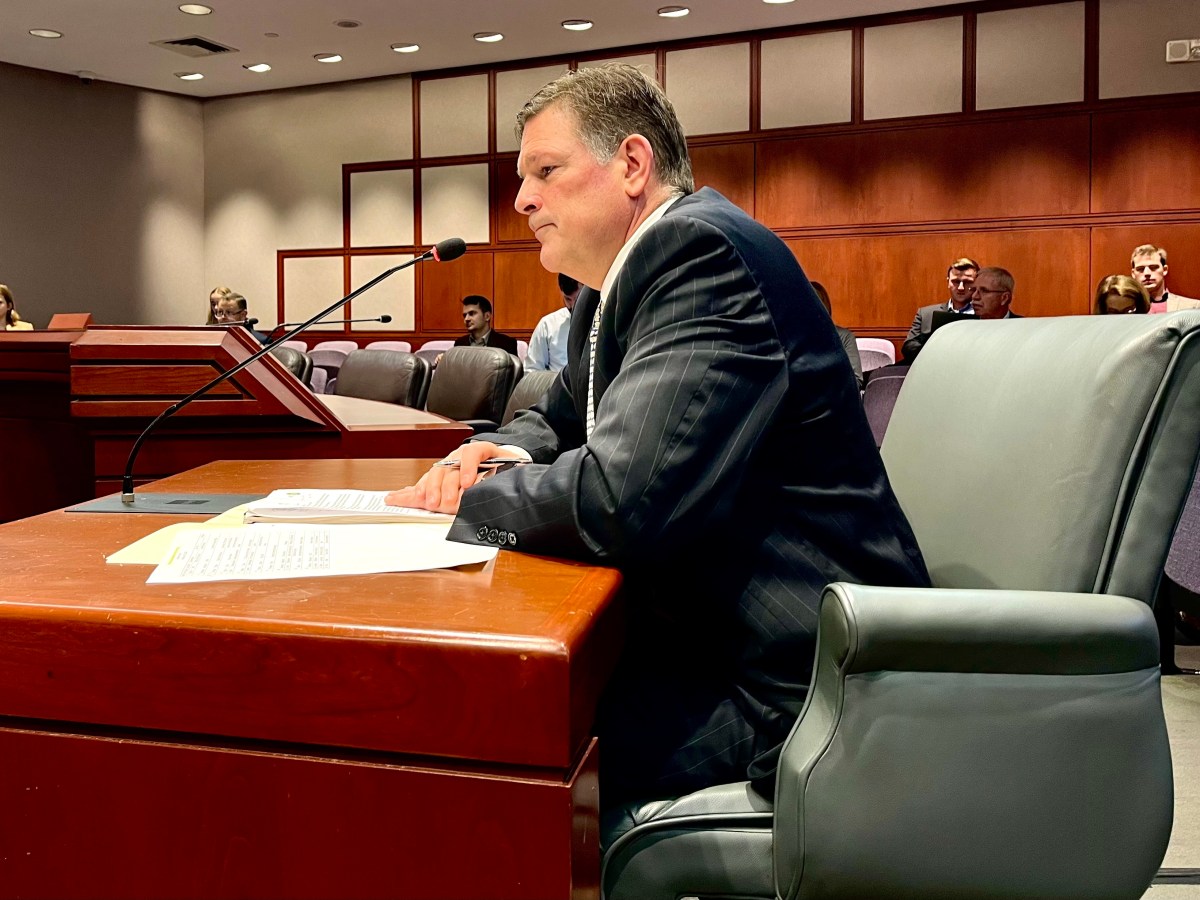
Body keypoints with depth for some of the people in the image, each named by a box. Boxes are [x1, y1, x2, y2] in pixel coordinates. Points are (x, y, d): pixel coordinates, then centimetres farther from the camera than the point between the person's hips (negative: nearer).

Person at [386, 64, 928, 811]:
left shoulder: (703, 250, -19)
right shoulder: (626, 276, 12)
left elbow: (622, 499, -29)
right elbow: (561, 416, 24)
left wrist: (462, 499, -11)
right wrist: (502, 453, 1)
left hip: (790, 685, -9)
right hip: (709, 629, 9)